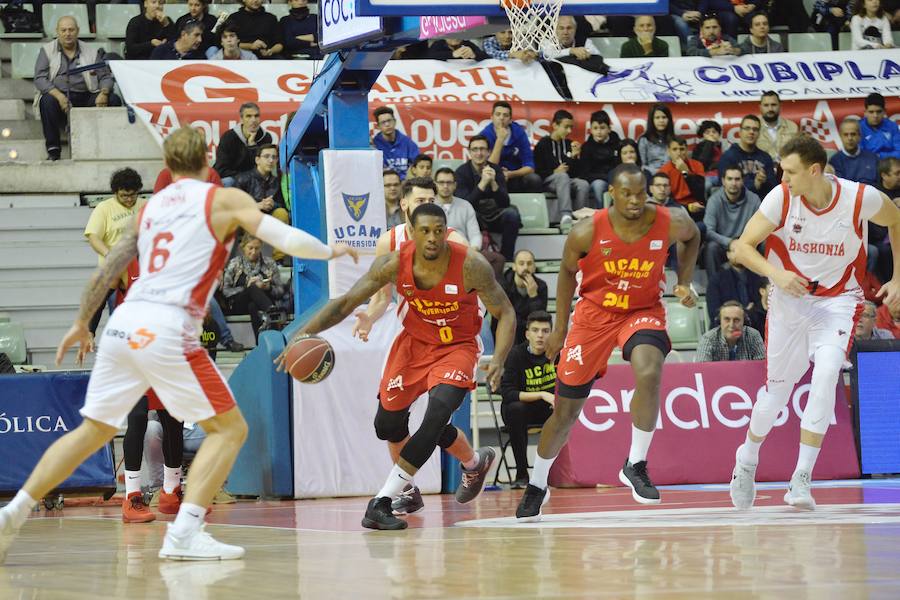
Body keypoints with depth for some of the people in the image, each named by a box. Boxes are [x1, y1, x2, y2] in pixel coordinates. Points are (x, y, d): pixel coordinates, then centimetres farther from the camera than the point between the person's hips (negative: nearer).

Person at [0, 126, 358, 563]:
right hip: (168, 329, -6)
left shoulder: (151, 206, 21)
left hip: (124, 325, 6)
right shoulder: (225, 200, 6)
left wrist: (81, 323, 34)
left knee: (93, 430, 18)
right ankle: (184, 535, -9)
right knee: (229, 428, 5)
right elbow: (287, 239, 0)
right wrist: (330, 251, 18)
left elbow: (107, 270, 22)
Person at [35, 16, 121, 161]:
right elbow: (39, 78, -3)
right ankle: (53, 150, -29)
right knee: (47, 101, -36)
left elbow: (105, 77, 8)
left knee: (113, 100, -22)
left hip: (85, 97, 2)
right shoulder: (47, 51, 9)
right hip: (58, 94, -2)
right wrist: (58, 95, -22)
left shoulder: (91, 52, 14)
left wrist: (104, 93, -17)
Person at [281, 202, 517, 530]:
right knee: (388, 424, 9)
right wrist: (305, 332, -27)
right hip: (413, 343, 4)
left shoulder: (471, 265, -26)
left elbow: (505, 312, -15)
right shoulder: (394, 263, -20)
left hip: (456, 347, -4)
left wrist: (498, 360, -30)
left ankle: (383, 501, -25)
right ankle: (474, 462, 34)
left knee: (438, 411, -28)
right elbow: (346, 302, -13)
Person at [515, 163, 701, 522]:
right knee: (566, 411, 6)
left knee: (649, 374, -33)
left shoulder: (670, 223, -16)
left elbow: (692, 236, 10)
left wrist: (684, 283, 0)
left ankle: (635, 465, -16)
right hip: (595, 313, 0)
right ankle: (536, 485, 30)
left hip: (643, 310, 0)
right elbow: (567, 271, 1)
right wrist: (560, 329, 5)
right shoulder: (586, 232, -19)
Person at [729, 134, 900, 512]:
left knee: (826, 374, -24)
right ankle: (747, 460, 37)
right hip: (788, 300, 1)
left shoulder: (861, 198, -17)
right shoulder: (781, 198, -16)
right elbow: (743, 246, -11)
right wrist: (776, 273, -30)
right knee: (777, 388, 8)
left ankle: (801, 478, -22)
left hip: (838, 300, -1)